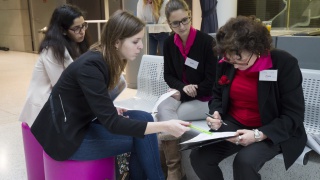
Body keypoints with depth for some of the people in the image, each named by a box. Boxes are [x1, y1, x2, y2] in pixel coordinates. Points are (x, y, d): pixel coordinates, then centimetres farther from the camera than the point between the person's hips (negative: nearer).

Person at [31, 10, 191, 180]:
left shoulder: (105, 59, -1)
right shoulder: (90, 66, -27)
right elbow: (112, 124, -29)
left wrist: (112, 110, -9)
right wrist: (164, 126, -33)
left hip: (83, 121, 8)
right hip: (66, 135, -8)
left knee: (143, 118, -6)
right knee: (141, 137, -13)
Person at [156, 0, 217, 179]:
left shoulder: (207, 41, -15)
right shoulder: (169, 43, 2)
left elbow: (212, 81, -13)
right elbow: (168, 75, 8)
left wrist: (183, 94, -15)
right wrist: (183, 87, -14)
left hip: (204, 98, -4)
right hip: (181, 94, 5)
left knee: (165, 117, -24)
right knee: (163, 110, -27)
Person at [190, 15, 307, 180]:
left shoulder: (284, 63, -16)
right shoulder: (225, 64, -3)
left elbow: (294, 115, -15)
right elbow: (217, 97, 12)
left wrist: (258, 135, -27)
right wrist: (216, 115, -11)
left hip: (273, 132, -4)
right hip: (233, 124, 4)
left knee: (244, 162, -32)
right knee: (198, 157, -17)